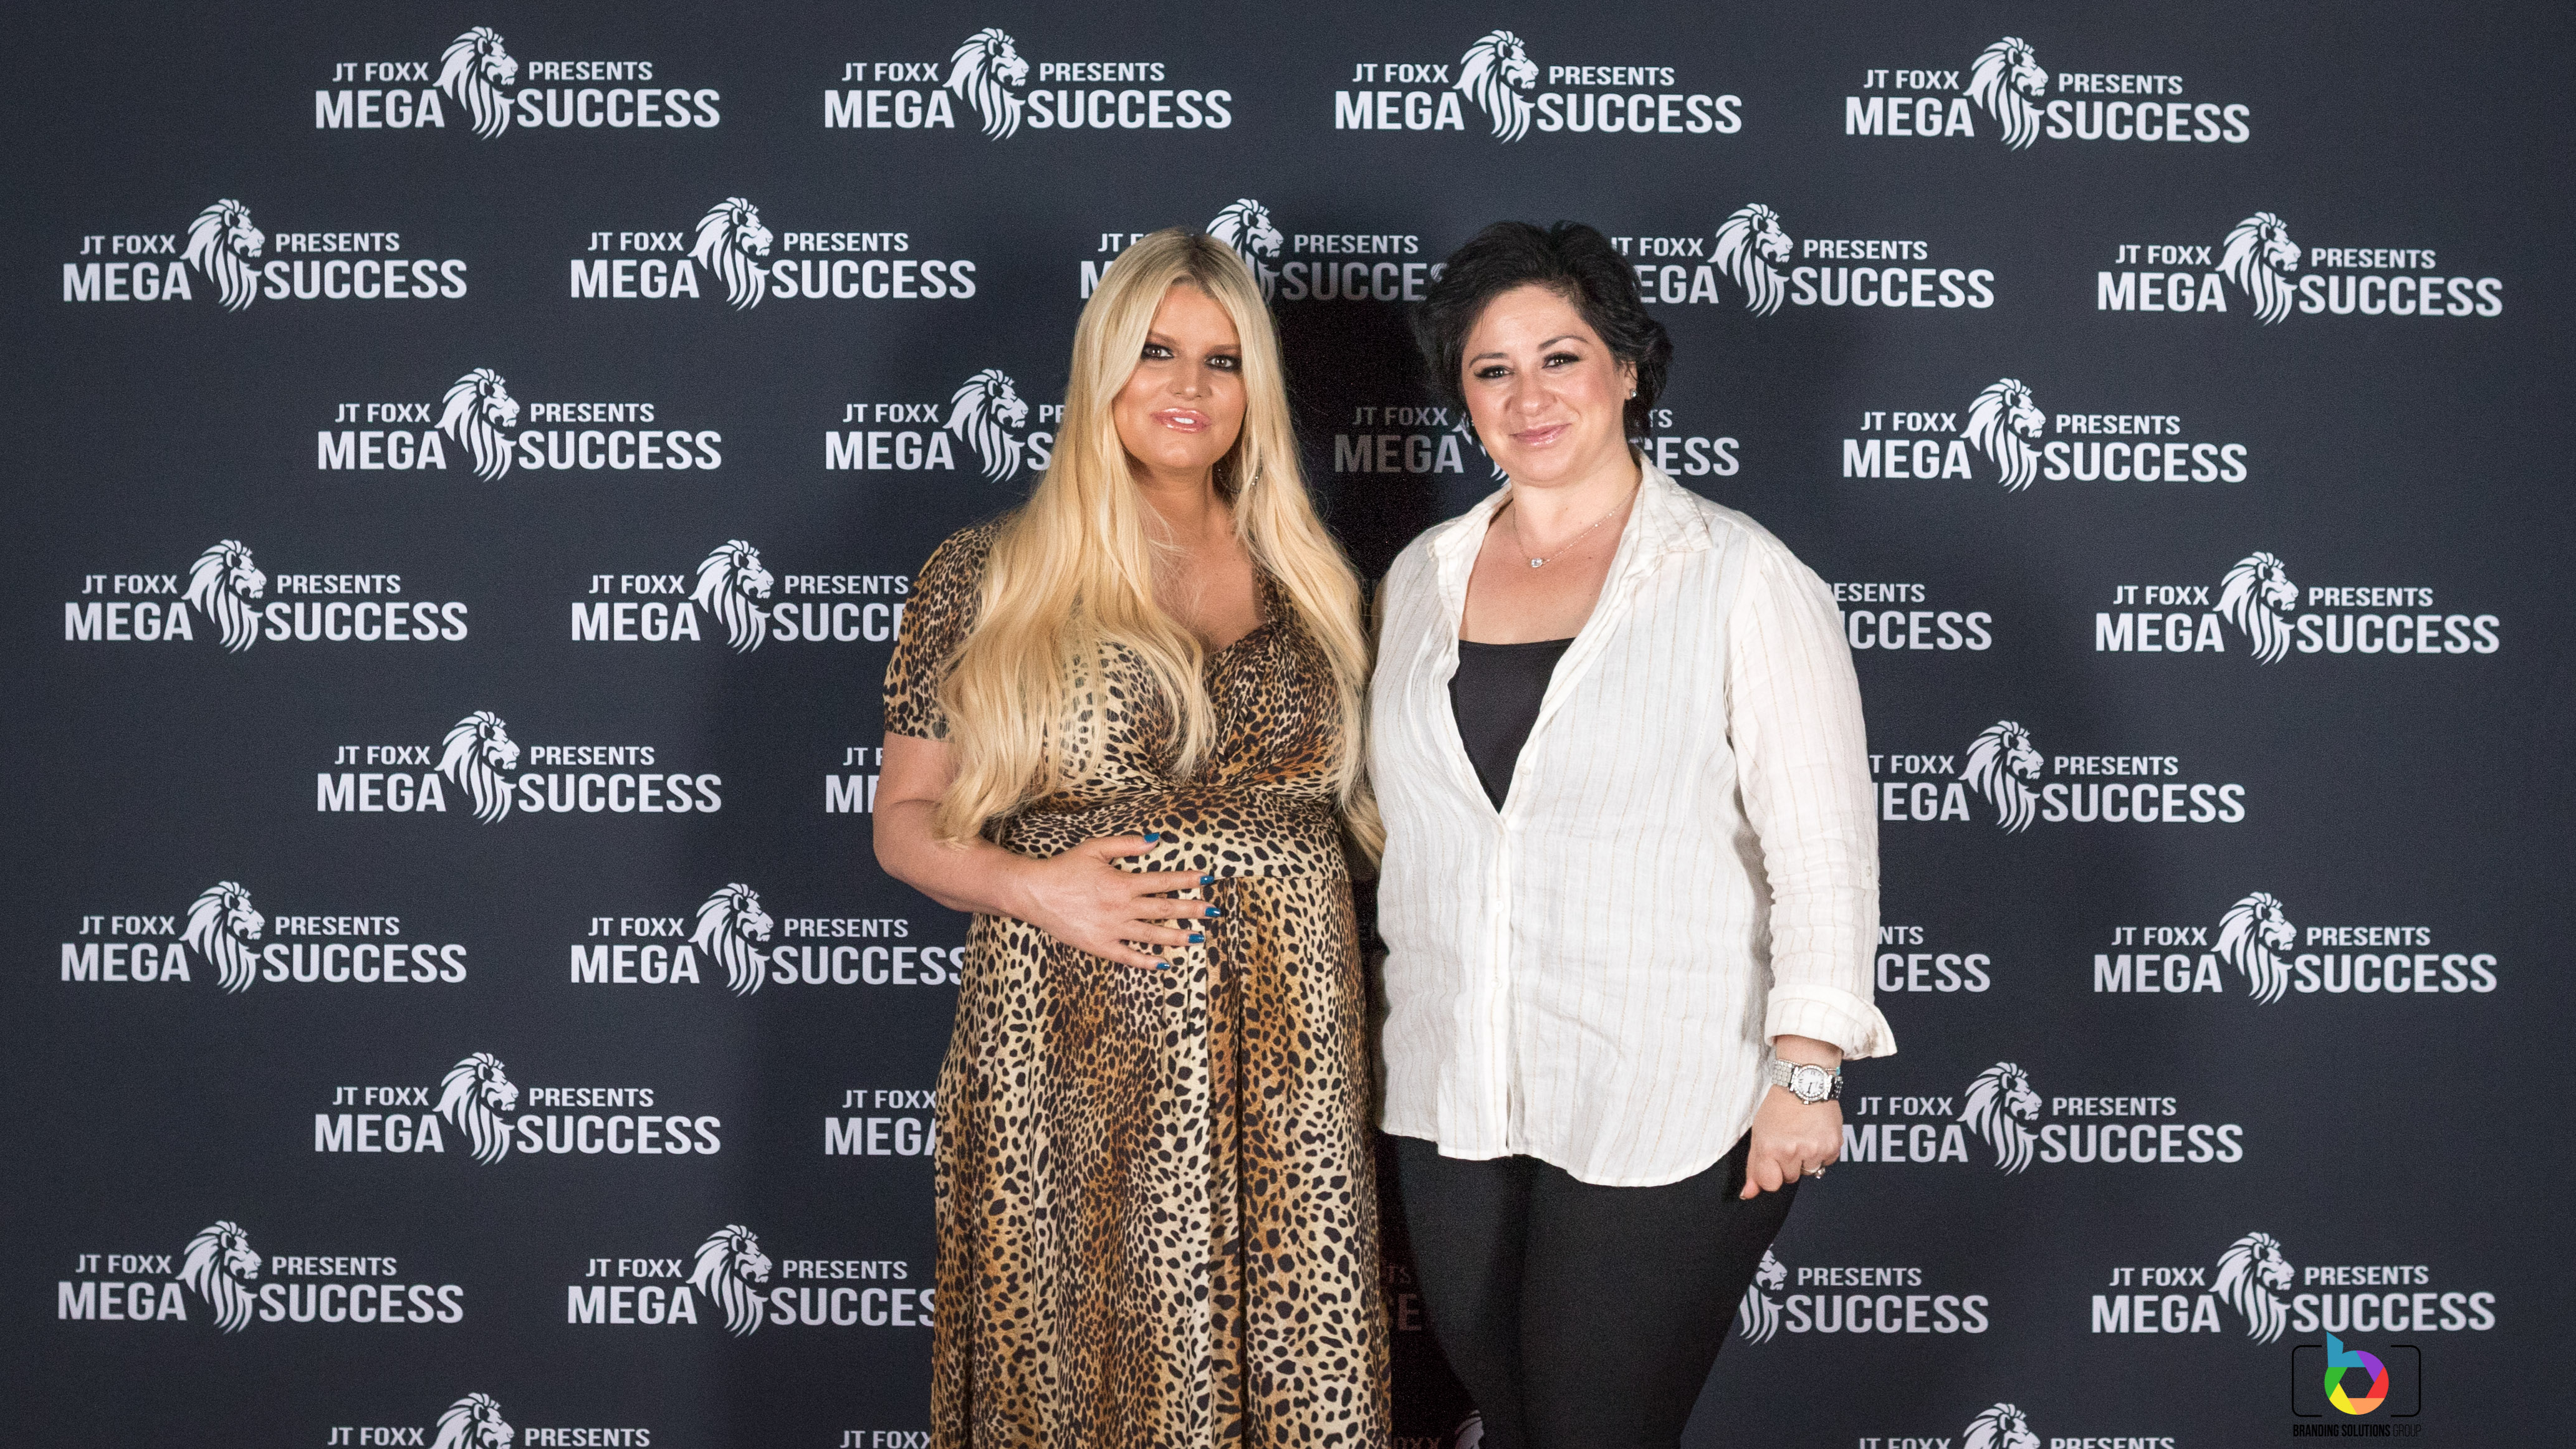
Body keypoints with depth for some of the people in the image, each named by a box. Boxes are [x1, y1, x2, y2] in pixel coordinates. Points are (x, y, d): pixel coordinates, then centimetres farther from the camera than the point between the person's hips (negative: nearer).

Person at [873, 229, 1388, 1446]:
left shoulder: (1306, 583, 12)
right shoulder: (987, 580, 2)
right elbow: (905, 821, 5)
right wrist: (1031, 887, -13)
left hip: (1285, 1069, 3)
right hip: (1075, 1067, -2)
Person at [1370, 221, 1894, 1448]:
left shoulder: (1740, 578, -6)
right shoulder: (1421, 577, 9)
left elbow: (1822, 844, -9)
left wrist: (1804, 1069, -15)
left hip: (1664, 1112, -5)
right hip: (1453, 1101, 5)